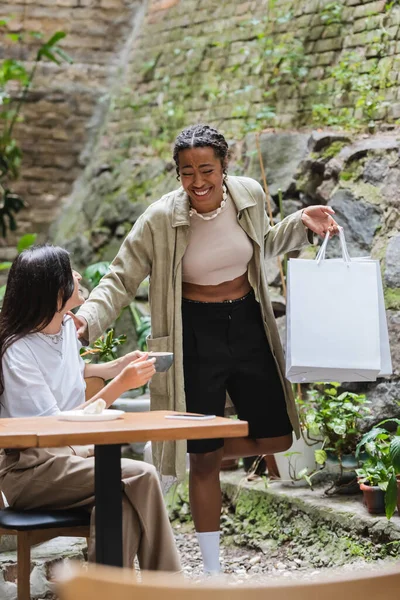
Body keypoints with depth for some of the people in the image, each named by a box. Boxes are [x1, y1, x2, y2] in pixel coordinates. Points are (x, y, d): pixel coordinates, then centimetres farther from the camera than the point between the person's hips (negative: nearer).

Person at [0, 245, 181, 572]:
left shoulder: (68, 326, 8)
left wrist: (115, 367, 19)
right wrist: (121, 384, -20)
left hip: (72, 453, 7)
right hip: (29, 469, -7)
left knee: (121, 502, -27)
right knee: (141, 477, -26)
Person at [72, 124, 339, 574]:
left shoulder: (249, 195, -5)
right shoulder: (160, 220, -17)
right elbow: (122, 279, -11)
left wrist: (302, 225, 2)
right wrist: (88, 320, -26)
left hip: (249, 326, 4)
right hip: (195, 335, -4)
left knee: (276, 438, 6)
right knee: (204, 460, 3)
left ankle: (202, 453, 35)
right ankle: (213, 571, 17)